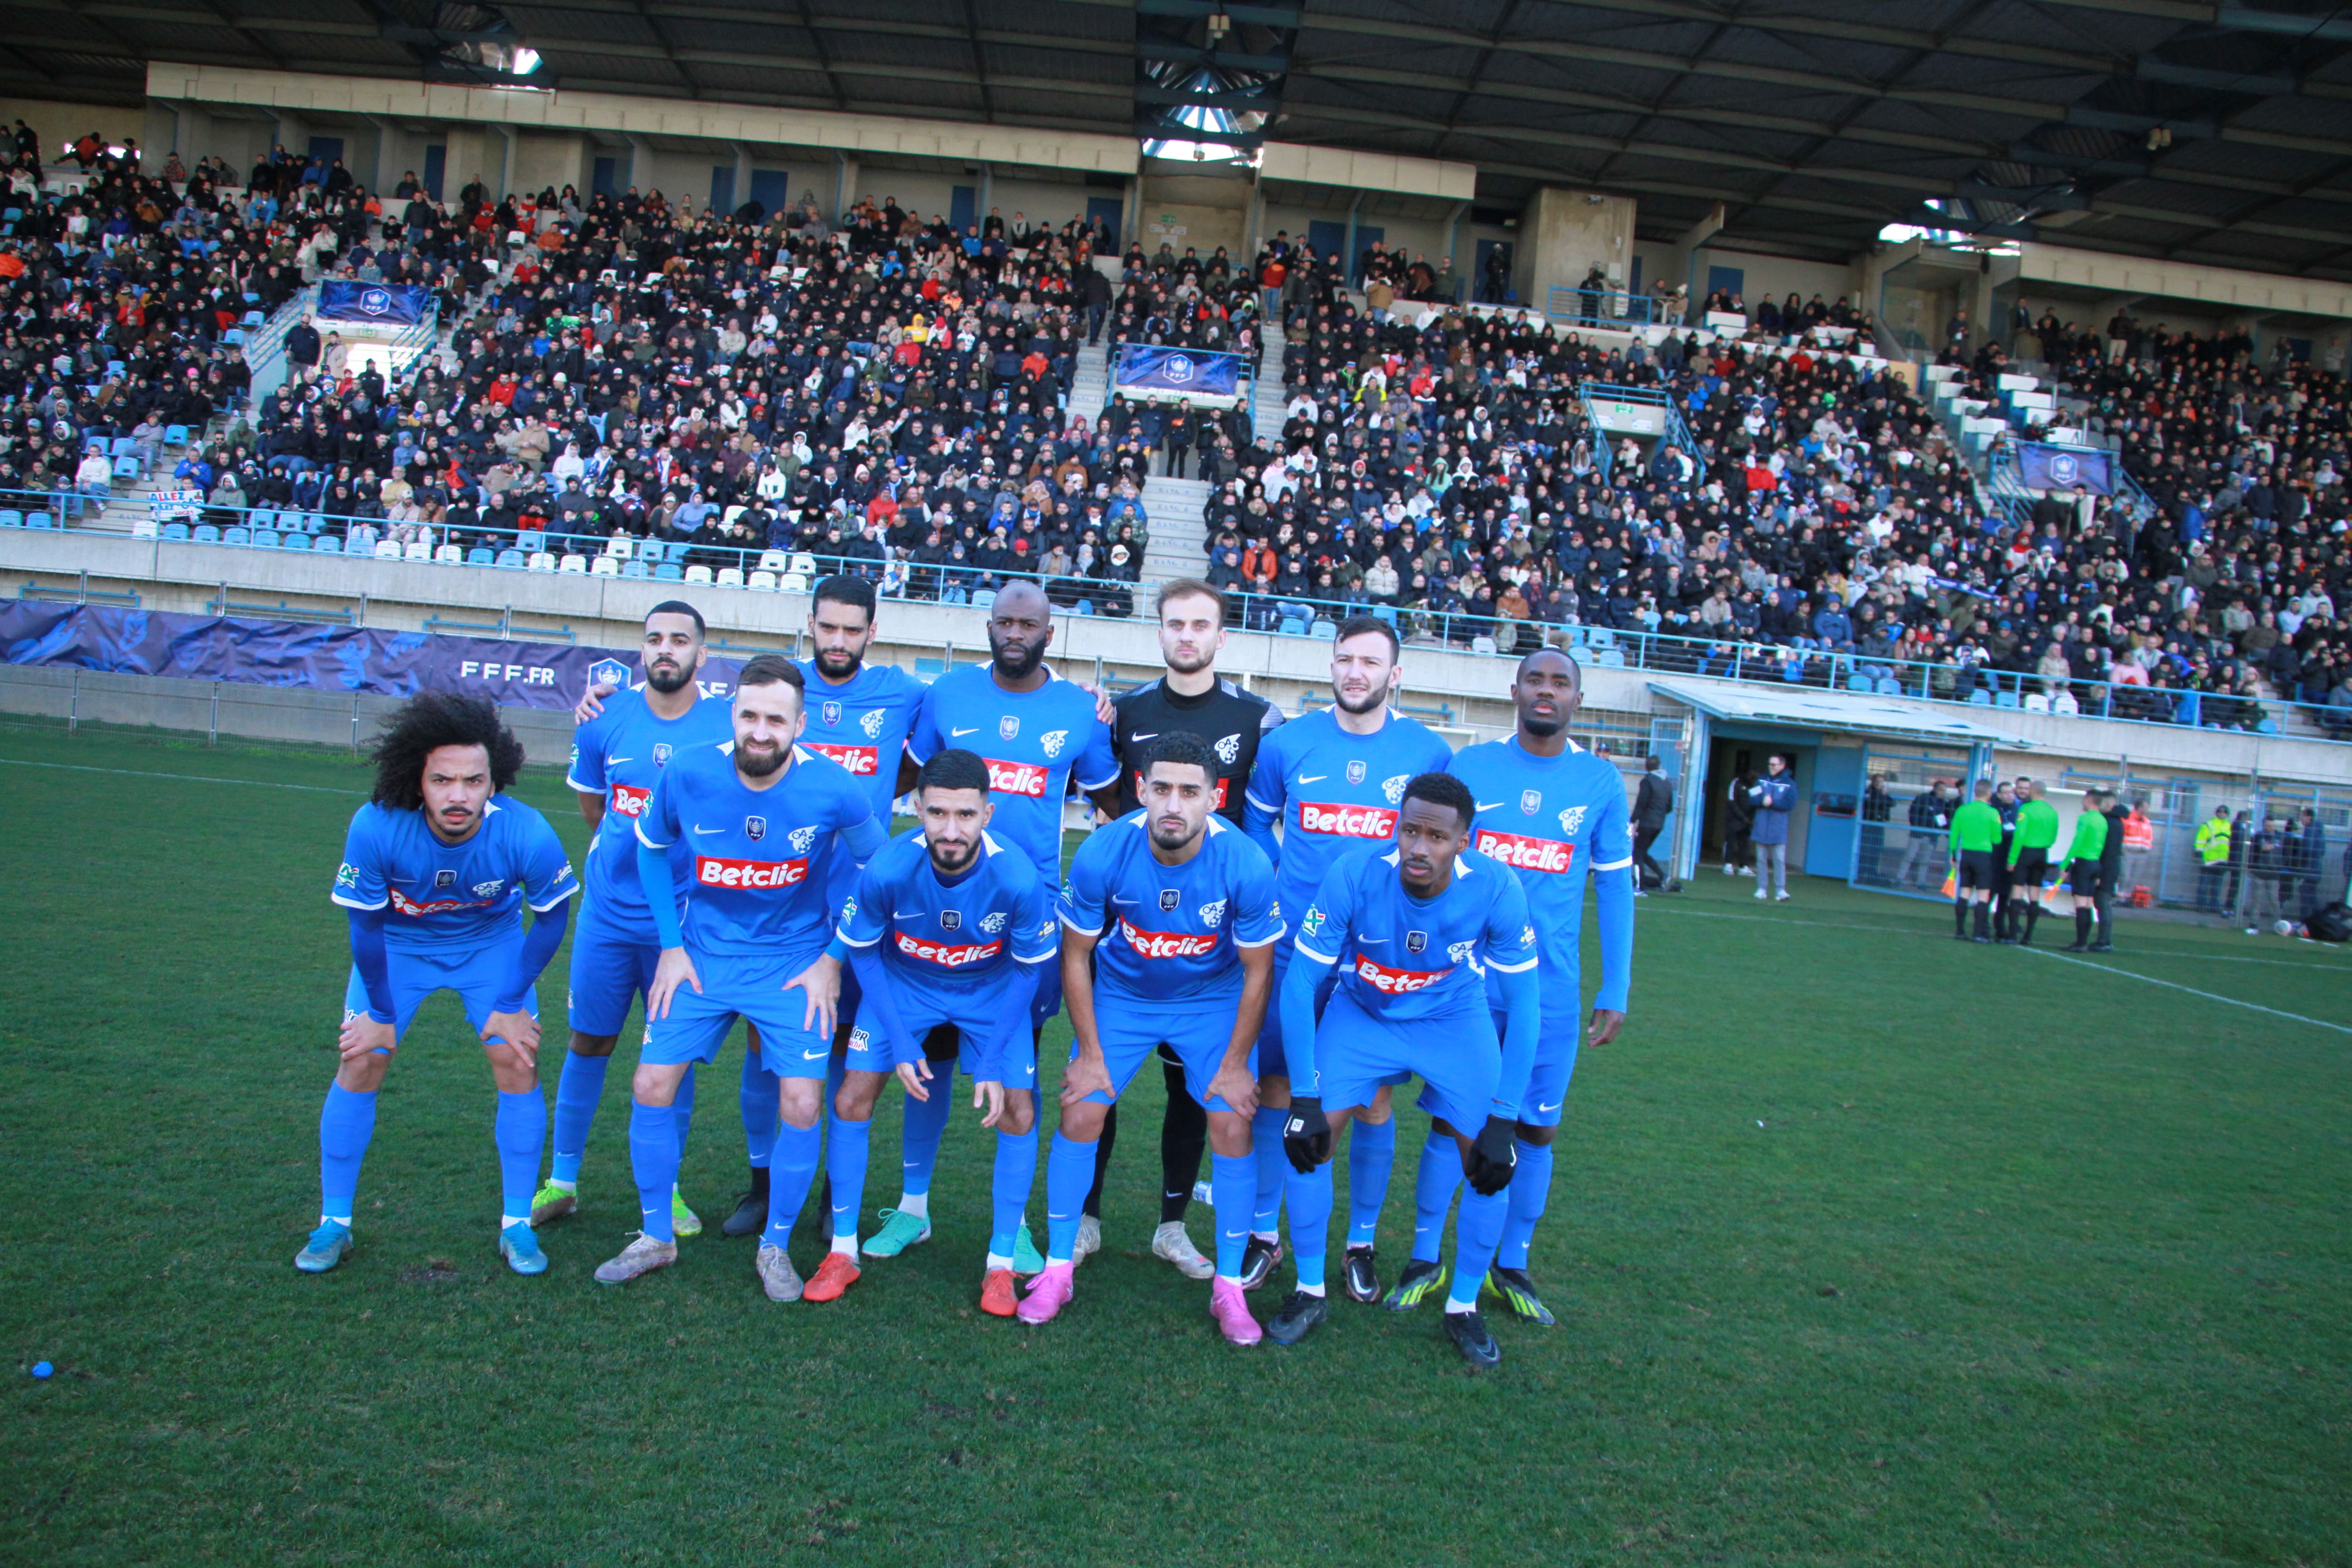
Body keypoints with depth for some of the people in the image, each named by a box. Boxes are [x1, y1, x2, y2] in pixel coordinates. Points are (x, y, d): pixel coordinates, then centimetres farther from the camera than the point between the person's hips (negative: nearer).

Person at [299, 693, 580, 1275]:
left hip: (492, 945, 0)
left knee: (517, 1065, -7)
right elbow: (365, 926, -16)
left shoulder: (526, 835, -34)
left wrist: (511, 1004, -8)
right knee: (360, 1065, -4)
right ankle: (334, 1224, 15)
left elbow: (551, 918, -14)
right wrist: (381, 1013, -6)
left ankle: (516, 1226, 8)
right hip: (398, 944, 0)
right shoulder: (375, 828, -33)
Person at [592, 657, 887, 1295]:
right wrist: (671, 946, 1)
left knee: (800, 1105, -8)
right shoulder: (688, 774, -15)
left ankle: (774, 1247, 16)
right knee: (652, 1086, -2)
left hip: (795, 963, -2)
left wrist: (832, 960, -3)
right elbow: (651, 847, 5)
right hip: (704, 954, 2)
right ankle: (655, 1238, 21)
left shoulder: (834, 790, -20)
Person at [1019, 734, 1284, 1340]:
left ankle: (1229, 1288, 9)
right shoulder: (1102, 855, -26)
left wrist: (1235, 1063, -8)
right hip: (1121, 994, 1)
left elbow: (1257, 972, -12)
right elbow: (1076, 956, -10)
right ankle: (1057, 1270, 13)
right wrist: (1089, 1053, -6)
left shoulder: (1246, 865, -27)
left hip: (1214, 1000, -1)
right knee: (1080, 1114, -6)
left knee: (1232, 1126, -8)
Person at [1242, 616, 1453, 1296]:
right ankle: (1263, 1234, 21)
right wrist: (1268, 895, 8)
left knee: (1373, 1100, 6)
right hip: (1293, 949, 1)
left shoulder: (1428, 754, -1)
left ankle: (1362, 1242, 24)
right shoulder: (1287, 743, 1)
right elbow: (1258, 822, 17)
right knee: (1275, 1089, 5)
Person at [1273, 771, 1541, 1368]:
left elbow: (1523, 1005, -18)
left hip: (1456, 1022, 1)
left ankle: (1463, 1308, 15)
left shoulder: (1495, 890, -28)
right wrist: (1304, 1097, -22)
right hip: (1363, 1012, 0)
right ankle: (1310, 1291, 8)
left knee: (1491, 1162, -9)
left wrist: (1504, 1120, -20)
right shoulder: (1353, 877, -31)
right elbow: (1299, 984, -22)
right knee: (1306, 1134, -14)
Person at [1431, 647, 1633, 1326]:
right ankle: (1424, 1259, 19)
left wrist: (1615, 990, 4)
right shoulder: (1468, 766, 0)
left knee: (1535, 1129, 7)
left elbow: (1614, 888, 7)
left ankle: (1510, 1266, 24)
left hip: (1552, 991, 1)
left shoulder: (1600, 781, 3)